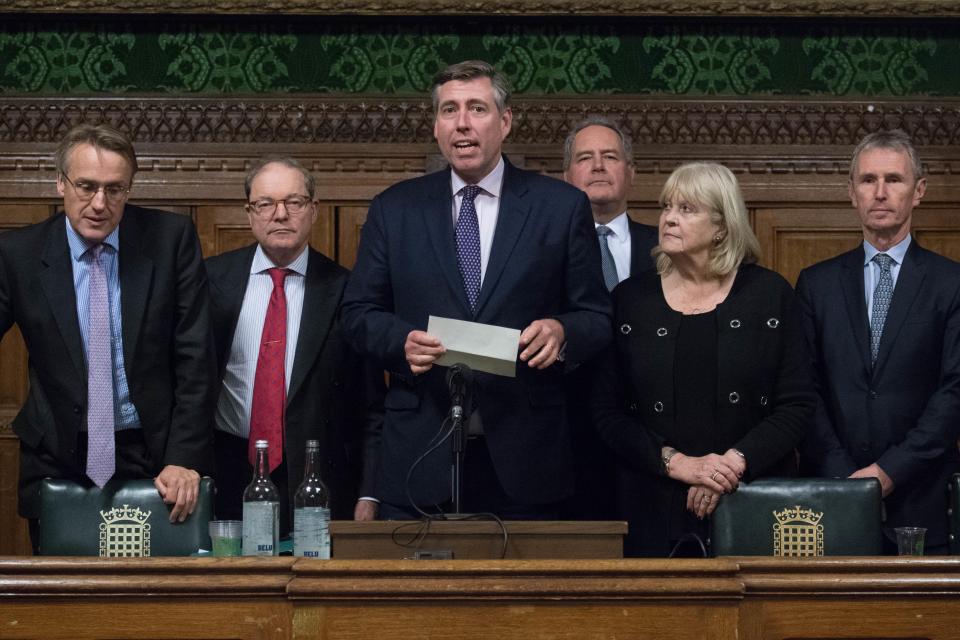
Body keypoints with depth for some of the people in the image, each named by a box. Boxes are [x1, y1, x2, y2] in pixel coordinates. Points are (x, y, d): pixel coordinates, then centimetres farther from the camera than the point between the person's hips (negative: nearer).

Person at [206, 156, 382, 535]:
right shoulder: (213, 279, 4)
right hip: (229, 480, 1)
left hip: (318, 487, -1)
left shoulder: (345, 290, 1)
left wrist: (369, 495, -3)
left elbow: (370, 405, 2)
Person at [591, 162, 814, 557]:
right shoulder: (630, 299, 5)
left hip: (753, 505, -1)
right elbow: (606, 412, 2)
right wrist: (676, 462, -11)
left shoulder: (770, 294, 3)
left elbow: (797, 404, 0)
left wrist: (735, 463, -13)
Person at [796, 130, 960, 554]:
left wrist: (890, 470, -12)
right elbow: (805, 389, 3)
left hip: (922, 503, -1)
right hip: (831, 497, 2)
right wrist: (843, 477, -8)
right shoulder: (817, 283, 9)